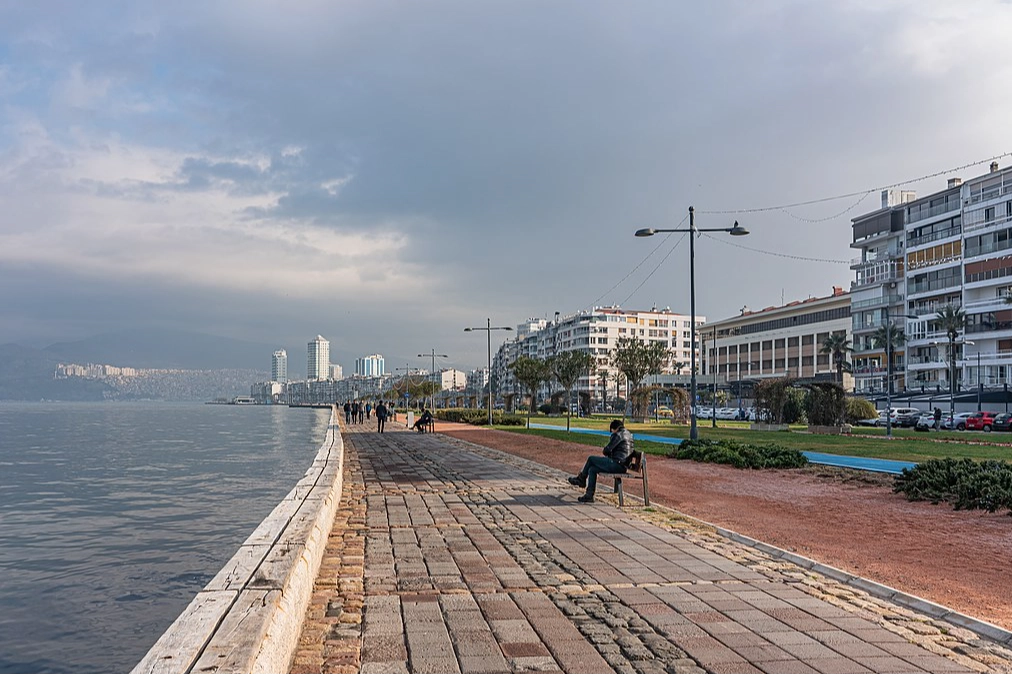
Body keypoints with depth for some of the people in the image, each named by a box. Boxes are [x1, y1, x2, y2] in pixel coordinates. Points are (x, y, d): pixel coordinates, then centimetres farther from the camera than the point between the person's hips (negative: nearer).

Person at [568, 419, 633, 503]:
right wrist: (611, 455, 16)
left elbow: (607, 450, -8)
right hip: (623, 466, 9)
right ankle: (589, 495, 7)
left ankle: (581, 479, 23)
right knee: (592, 469, 11)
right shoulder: (628, 434, 19)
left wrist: (608, 454, 13)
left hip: (617, 464, -9)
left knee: (591, 458, 5)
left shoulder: (618, 435, -10)